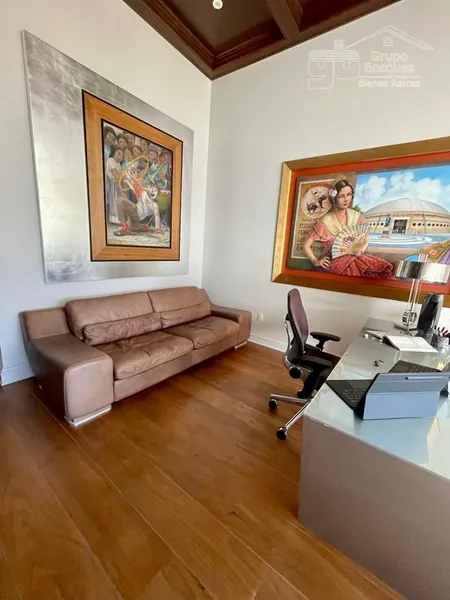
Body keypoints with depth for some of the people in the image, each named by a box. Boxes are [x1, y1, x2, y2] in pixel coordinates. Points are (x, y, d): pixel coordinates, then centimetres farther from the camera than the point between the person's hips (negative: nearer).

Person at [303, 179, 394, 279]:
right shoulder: (325, 221, -7)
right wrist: (316, 262, -14)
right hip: (333, 261, -4)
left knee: (382, 267, -19)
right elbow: (307, 245, -4)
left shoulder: (356, 216, 6)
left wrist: (361, 251, -10)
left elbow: (366, 241, 10)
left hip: (354, 257, 4)